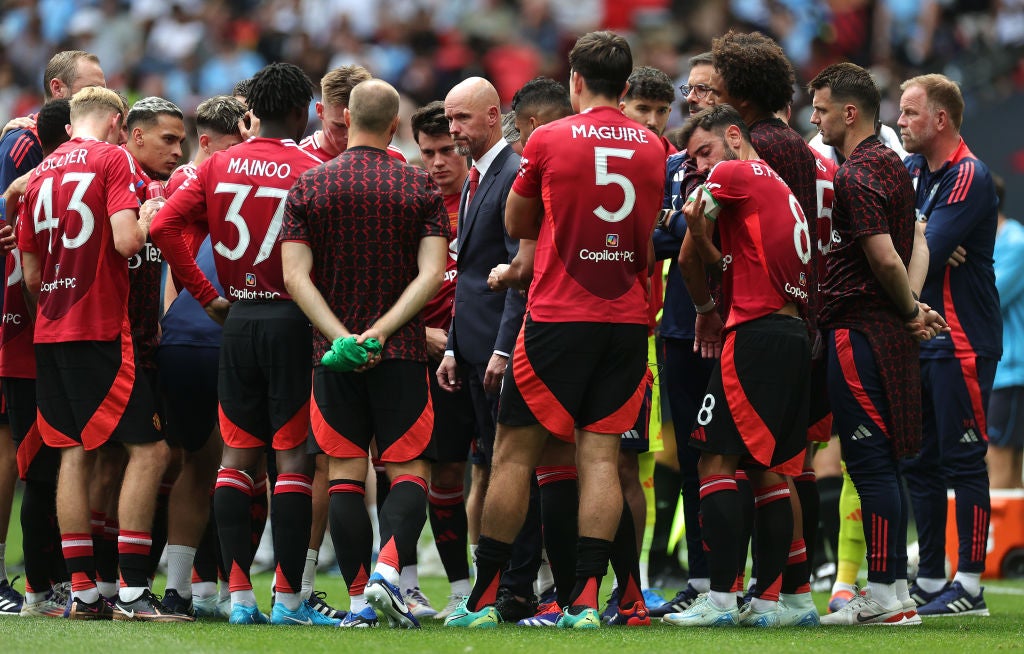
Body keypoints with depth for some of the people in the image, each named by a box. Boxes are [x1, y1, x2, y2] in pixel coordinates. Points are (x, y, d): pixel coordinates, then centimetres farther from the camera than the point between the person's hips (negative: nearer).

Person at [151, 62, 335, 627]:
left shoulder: (219, 166, 6)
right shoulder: (313, 172, -8)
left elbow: (164, 226, 0)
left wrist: (207, 296, 5)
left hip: (238, 321, 4)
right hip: (292, 320, -4)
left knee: (237, 455, 8)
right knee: (293, 457, -1)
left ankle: (239, 593, 3)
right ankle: (288, 597, -3)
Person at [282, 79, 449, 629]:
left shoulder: (309, 186, 2)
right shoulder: (420, 188, 1)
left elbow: (295, 275, -6)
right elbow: (431, 274, -9)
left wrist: (341, 336, -11)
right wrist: (380, 331, -12)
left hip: (334, 354, 1)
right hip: (401, 353, -1)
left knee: (344, 474, 6)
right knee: (408, 471, 4)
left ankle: (358, 599, -1)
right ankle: (387, 568, -20)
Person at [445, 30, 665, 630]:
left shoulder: (548, 141, -5)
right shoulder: (653, 148, 5)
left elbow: (517, 225, 10)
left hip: (558, 316, -3)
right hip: (628, 319, 3)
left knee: (514, 454, 4)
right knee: (601, 455, 2)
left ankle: (483, 598, 5)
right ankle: (587, 598, -8)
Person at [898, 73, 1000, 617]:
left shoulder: (969, 178, -14)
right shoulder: (910, 172, 13)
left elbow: (925, 256, -21)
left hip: (961, 341, -9)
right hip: (917, 340, 9)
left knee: (962, 460, -5)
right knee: (919, 463, 10)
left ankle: (970, 585, -2)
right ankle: (929, 581, 17)